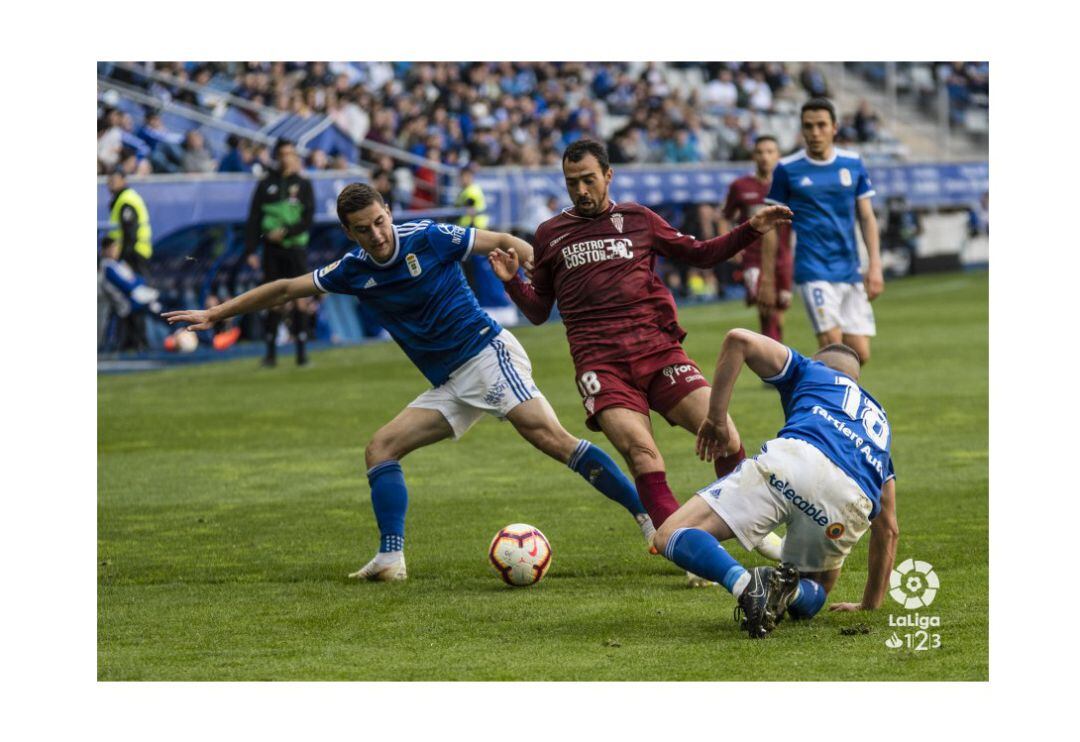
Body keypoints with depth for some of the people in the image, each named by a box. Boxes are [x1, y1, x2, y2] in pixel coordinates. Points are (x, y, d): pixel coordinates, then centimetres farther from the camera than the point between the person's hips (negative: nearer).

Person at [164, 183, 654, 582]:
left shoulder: (429, 238, -9)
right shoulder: (354, 271, 7)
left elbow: (502, 242, -4)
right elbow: (286, 289, 16)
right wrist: (216, 314, 18)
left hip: (486, 353, -7)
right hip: (449, 386, 7)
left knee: (550, 438, -23)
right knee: (381, 449, -2)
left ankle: (651, 517, -27)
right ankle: (391, 559, -10)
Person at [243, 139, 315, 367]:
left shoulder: (303, 185, 6)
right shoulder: (266, 185, 7)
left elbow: (308, 219, 0)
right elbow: (253, 219, 5)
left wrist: (286, 232, -15)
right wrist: (250, 250, -2)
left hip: (296, 248, -1)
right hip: (272, 249, 1)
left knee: (299, 299, -5)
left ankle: (302, 351, -2)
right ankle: (270, 353, 3)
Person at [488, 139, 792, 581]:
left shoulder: (638, 220, 17)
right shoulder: (550, 234, 16)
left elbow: (700, 255, 25)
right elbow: (538, 311, 21)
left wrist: (751, 230, 13)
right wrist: (511, 281, 2)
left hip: (656, 346, 1)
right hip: (599, 360, -1)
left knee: (722, 433, -13)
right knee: (642, 452, -24)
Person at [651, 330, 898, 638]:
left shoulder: (812, 371, 33)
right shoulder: (879, 420, 42)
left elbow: (739, 339, 16)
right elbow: (888, 530, 43)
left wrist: (717, 418, 23)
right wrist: (871, 605, 52)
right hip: (851, 503, 4)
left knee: (670, 537, 1)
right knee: (810, 599, 28)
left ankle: (746, 584, -30)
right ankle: (790, 589, -10)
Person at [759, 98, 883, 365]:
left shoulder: (853, 163, 7)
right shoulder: (788, 169, -2)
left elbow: (867, 217, 9)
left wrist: (875, 265, -2)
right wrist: (767, 280, 1)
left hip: (850, 271, 4)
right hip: (813, 270, -4)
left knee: (860, 355, 0)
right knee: (833, 346, -18)